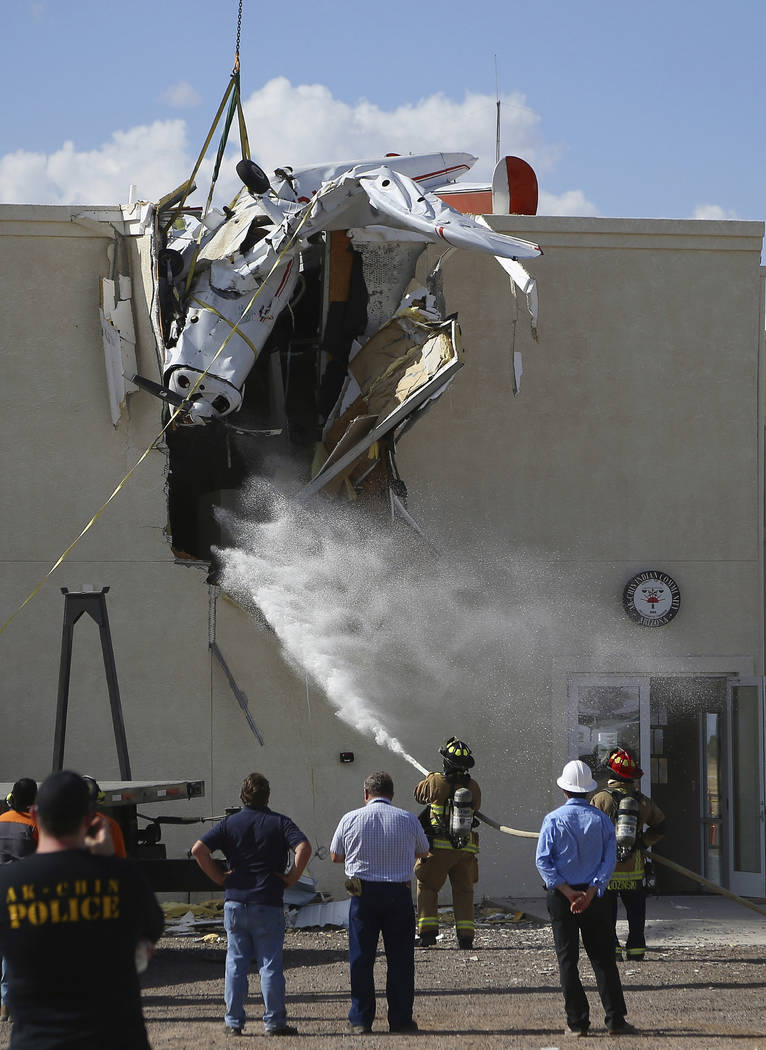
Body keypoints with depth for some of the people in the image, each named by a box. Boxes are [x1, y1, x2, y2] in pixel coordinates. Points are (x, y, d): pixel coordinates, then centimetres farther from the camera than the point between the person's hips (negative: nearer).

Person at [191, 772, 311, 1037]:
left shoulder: (229, 823, 5)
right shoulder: (279, 822, -1)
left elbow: (198, 849, -5)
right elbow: (304, 848, -16)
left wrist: (219, 877, 3)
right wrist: (292, 877, -5)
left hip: (235, 903, 2)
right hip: (268, 904, -2)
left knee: (235, 963, 8)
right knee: (270, 964, 2)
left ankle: (233, 1022, 8)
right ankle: (274, 1022, 2)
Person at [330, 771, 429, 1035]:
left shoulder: (350, 819, -1)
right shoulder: (408, 820, 0)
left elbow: (335, 856, 9)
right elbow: (423, 851, 16)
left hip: (363, 894, 0)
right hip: (399, 893, 0)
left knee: (361, 957, 7)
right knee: (400, 958, 7)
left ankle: (361, 1019, 9)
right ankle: (401, 1018, 9)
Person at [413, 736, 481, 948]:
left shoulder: (435, 782, -10)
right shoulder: (473, 787, 0)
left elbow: (419, 794, 10)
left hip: (439, 847, -3)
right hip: (465, 849, 3)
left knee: (427, 887, 10)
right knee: (463, 891, 13)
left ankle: (427, 931, 1)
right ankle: (465, 935, 6)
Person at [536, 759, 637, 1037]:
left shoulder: (553, 820, -4)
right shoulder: (601, 820, 0)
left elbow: (543, 860, -10)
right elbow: (609, 860, -7)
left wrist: (568, 892, -12)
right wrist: (590, 892, -12)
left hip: (560, 897, -1)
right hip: (593, 895, 1)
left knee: (567, 960, 5)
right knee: (603, 959, 6)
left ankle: (577, 1022, 4)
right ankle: (615, 1019, 2)